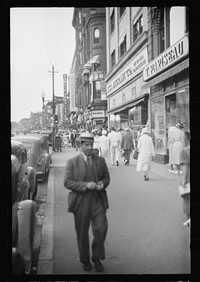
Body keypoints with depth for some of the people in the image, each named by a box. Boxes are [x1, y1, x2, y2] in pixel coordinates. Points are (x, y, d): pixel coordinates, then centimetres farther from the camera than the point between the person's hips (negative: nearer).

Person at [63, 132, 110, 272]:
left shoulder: (100, 160, 7)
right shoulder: (72, 162, -3)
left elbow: (106, 177, 15)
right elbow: (67, 182, -8)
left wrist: (102, 184, -8)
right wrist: (85, 185, -19)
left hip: (98, 200, 2)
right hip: (81, 202, -2)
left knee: (101, 228, -7)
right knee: (82, 233, 9)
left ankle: (97, 257, 16)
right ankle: (85, 260, 29)